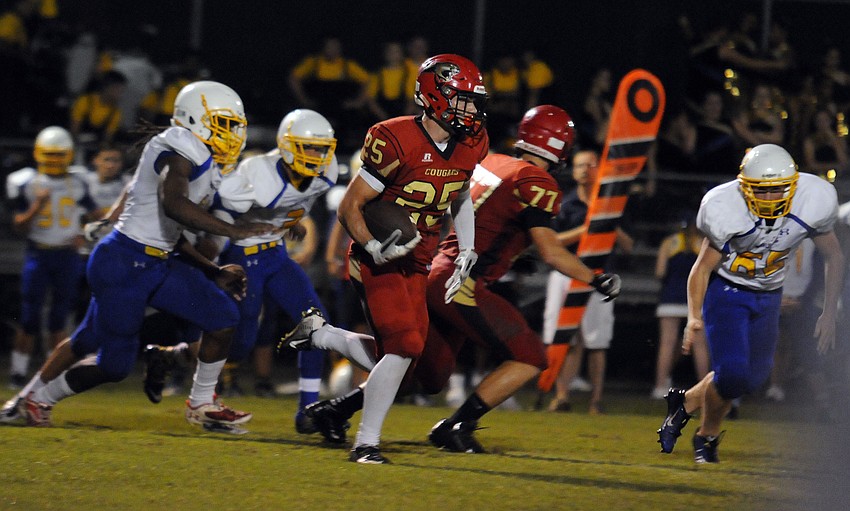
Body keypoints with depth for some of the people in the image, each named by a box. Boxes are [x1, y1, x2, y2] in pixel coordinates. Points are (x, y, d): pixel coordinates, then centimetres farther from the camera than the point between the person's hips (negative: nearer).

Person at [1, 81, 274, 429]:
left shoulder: (205, 166, 15)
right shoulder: (182, 149, -15)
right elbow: (173, 204, -34)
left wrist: (214, 273, 14)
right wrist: (233, 230, -31)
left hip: (157, 264, 9)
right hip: (122, 264, -9)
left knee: (223, 316, 2)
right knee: (114, 364, 1)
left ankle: (202, 404, 16)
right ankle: (37, 397, 22)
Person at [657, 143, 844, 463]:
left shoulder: (812, 203, -20)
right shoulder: (727, 210, -27)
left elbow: (834, 258, -2)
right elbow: (702, 268, -14)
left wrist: (829, 315, -1)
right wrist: (695, 318, -27)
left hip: (767, 299, 4)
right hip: (725, 292, -4)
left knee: (752, 378, 9)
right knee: (732, 373, -17)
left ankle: (686, 402, 33)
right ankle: (708, 435, 11)